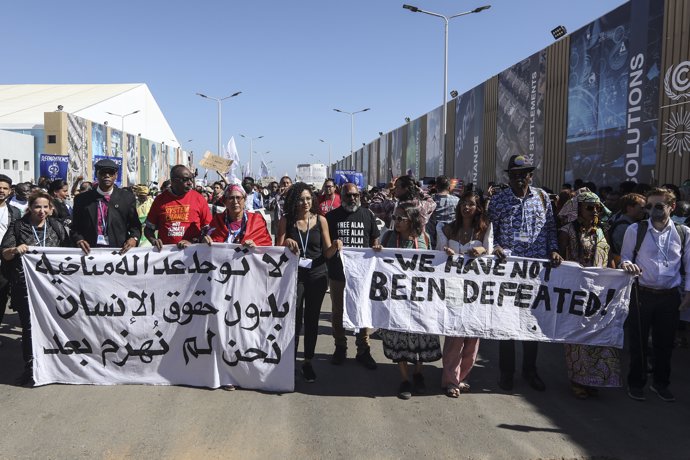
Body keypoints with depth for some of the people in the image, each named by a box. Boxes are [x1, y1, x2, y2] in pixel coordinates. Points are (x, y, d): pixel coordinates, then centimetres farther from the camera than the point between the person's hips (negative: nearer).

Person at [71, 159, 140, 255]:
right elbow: (75, 227, 14)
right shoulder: (82, 199, 11)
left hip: (119, 250, 0)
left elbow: (135, 225, 11)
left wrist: (134, 238, -9)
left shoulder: (127, 198, 9)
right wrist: (79, 239, -6)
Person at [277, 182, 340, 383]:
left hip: (317, 275, 1)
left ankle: (308, 362, 23)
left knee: (312, 319, 9)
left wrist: (336, 246, -19)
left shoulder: (320, 220, 2)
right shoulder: (286, 221, 0)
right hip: (294, 275, -1)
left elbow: (327, 253, 2)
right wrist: (286, 243, -21)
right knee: (294, 318, -3)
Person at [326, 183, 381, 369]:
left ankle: (363, 350, 17)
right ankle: (340, 347, 27)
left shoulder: (367, 215, 6)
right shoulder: (332, 216, 3)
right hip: (338, 273, 0)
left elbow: (375, 241, 10)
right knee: (338, 311, 11)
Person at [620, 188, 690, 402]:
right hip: (641, 294, -1)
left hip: (670, 296, 2)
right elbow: (625, 257, 4)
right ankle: (636, 383, 25)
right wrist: (627, 264, -19)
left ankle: (661, 383, 33)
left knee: (665, 342, 13)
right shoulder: (635, 230, -4)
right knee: (638, 341, 7)